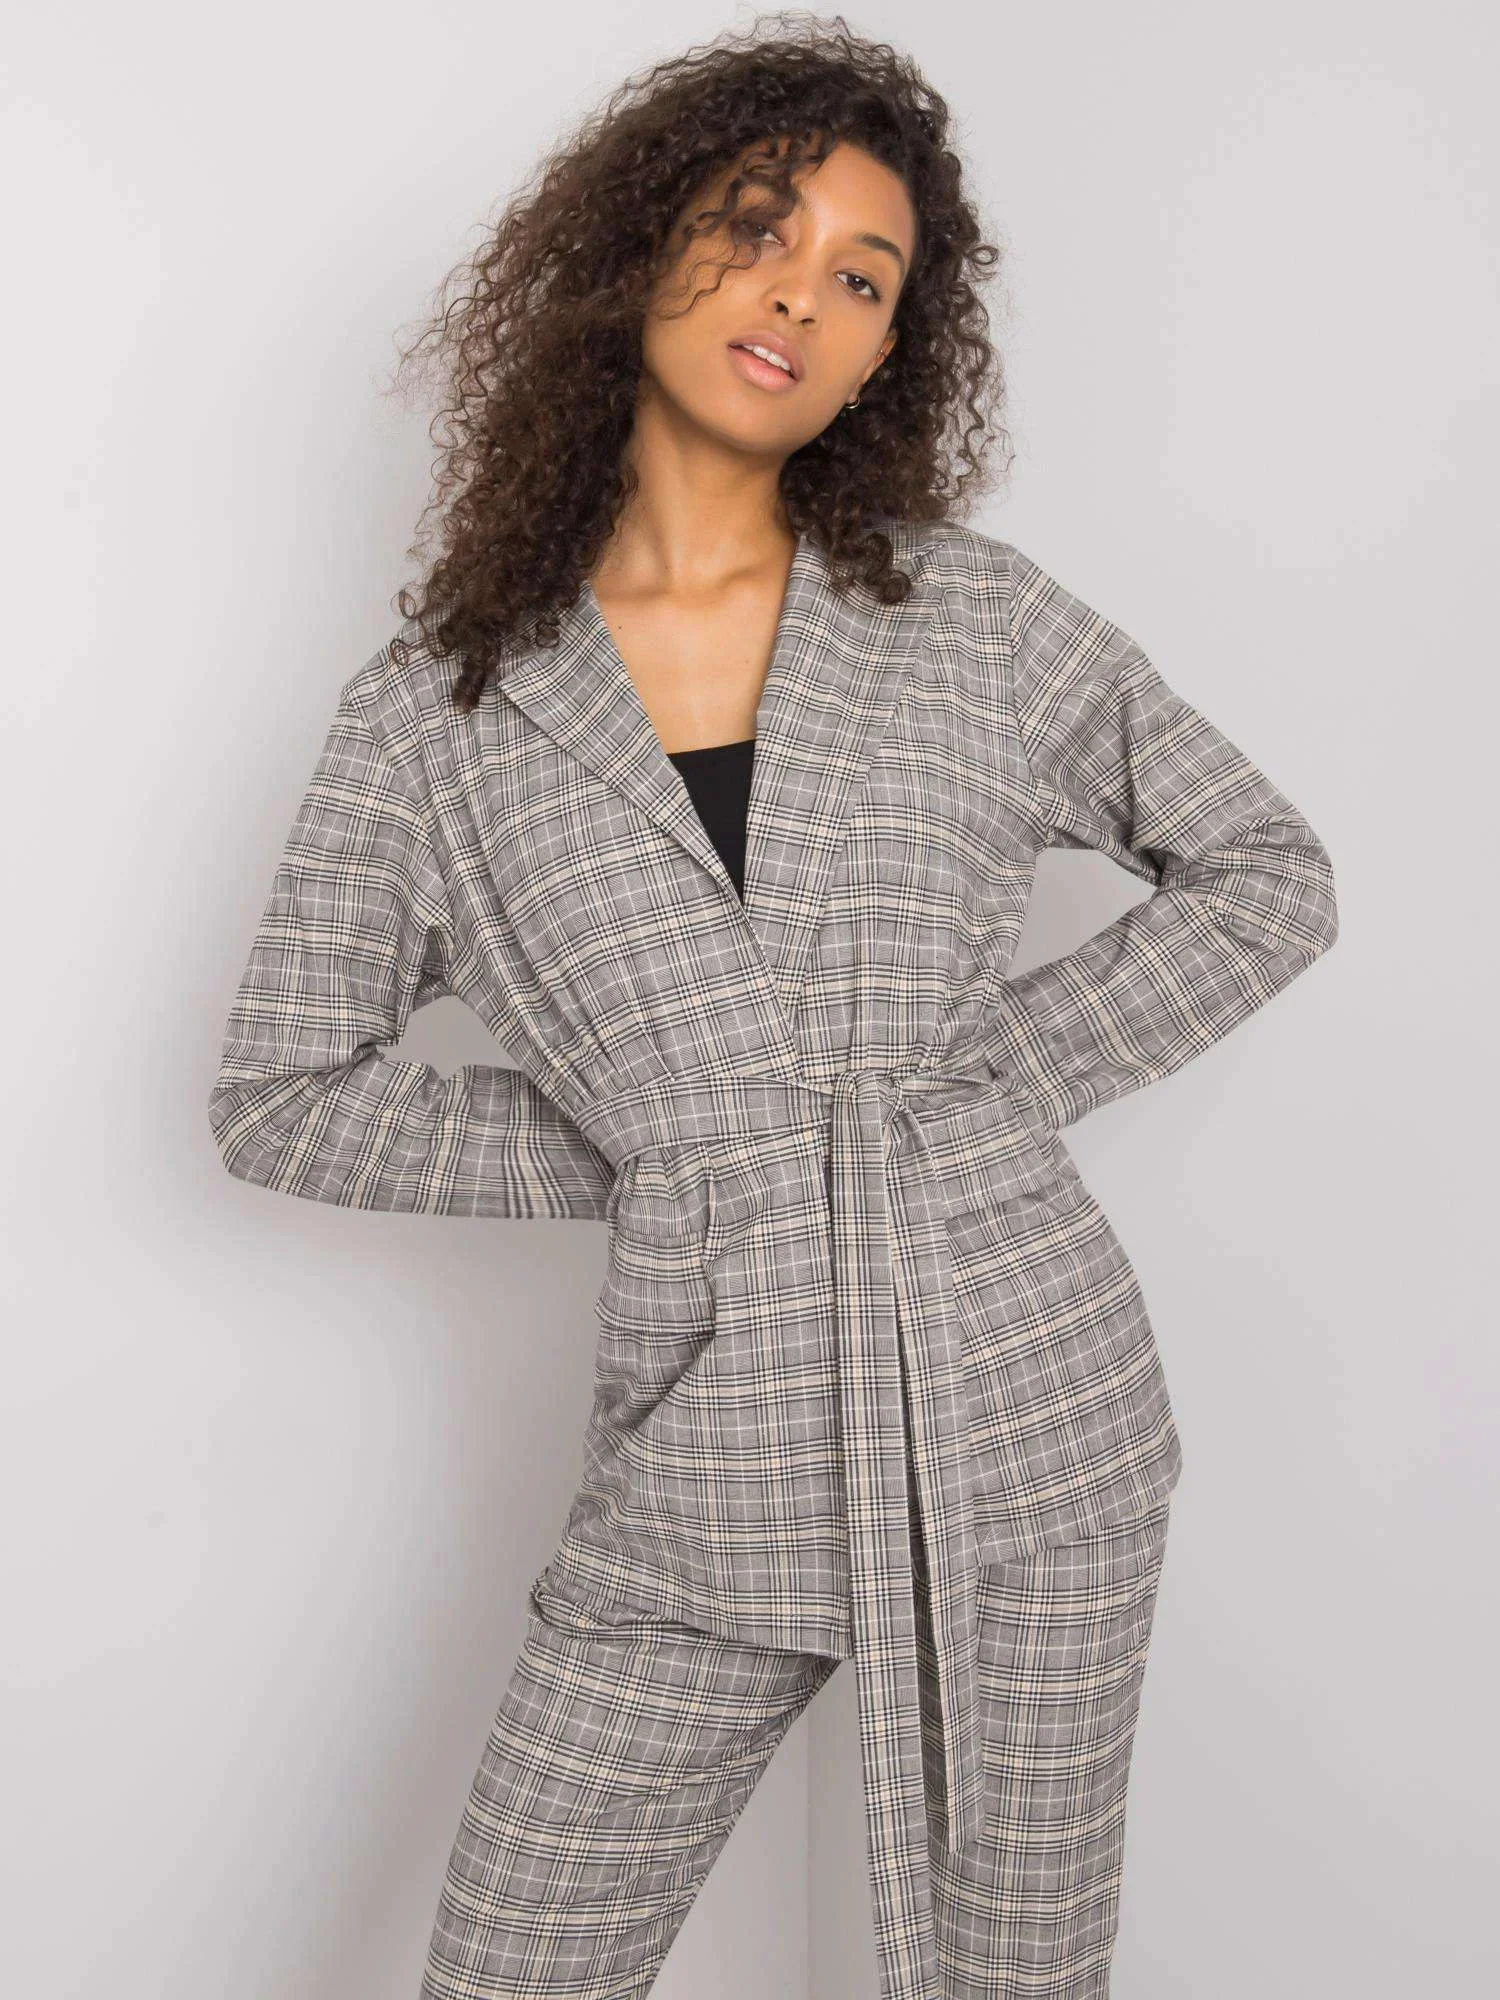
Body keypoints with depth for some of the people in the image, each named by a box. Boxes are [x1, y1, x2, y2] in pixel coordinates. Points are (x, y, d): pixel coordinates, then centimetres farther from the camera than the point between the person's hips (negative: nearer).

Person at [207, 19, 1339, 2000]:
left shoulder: (975, 617, 1)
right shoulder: (440, 705, 0)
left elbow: (1267, 871, 9)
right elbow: (281, 1093, 5)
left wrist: (1003, 1076, -2)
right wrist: (629, 1151, -2)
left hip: (1030, 1412, 0)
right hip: (708, 1469, 1)